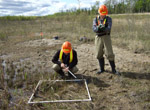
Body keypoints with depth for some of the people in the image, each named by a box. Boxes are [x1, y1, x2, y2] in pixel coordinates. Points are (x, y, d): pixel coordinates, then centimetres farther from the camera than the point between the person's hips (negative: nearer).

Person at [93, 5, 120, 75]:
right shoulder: (95, 20, 3)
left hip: (106, 37, -2)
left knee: (109, 54, -8)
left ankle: (113, 69, 4)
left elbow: (109, 28, -19)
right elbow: (94, 29, -13)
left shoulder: (109, 19, -3)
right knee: (99, 54, 6)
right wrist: (98, 28, -37)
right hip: (98, 38, 2)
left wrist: (104, 29, -42)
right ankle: (102, 69, 22)